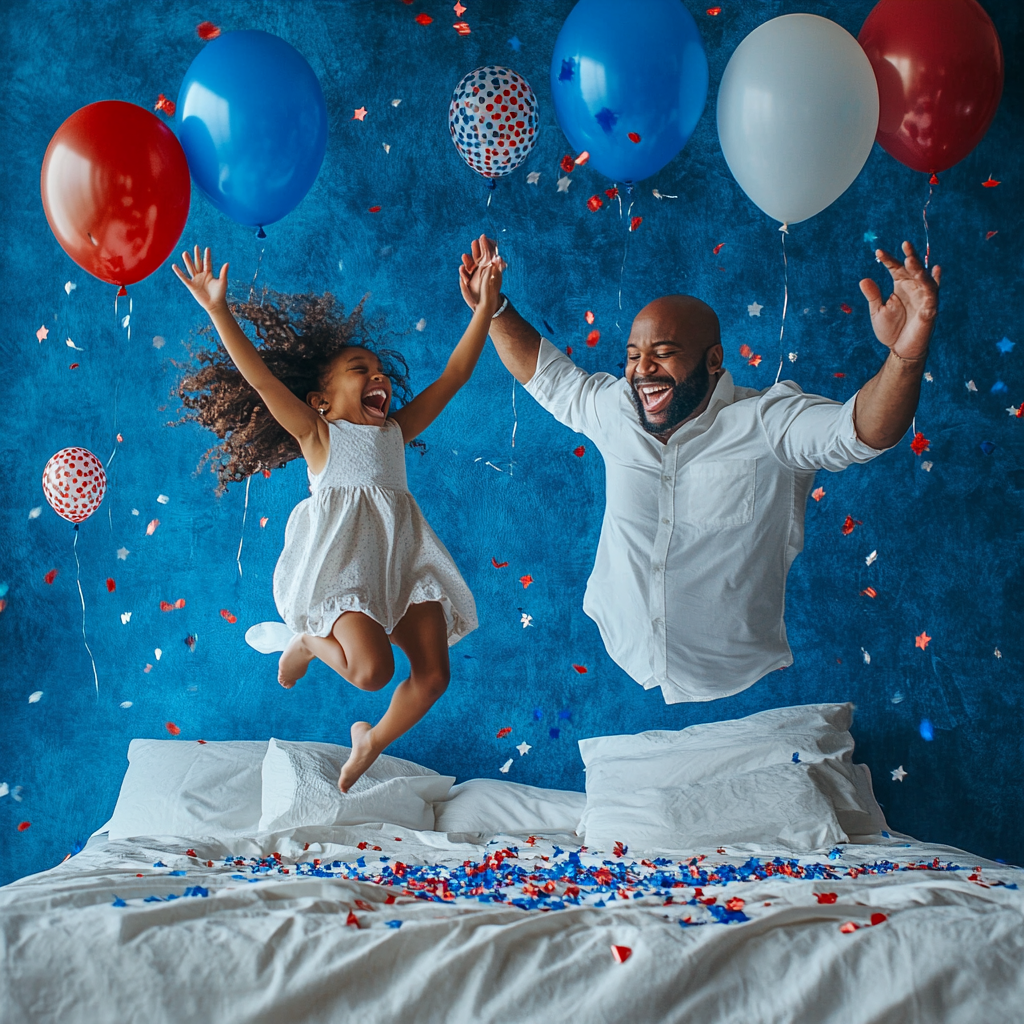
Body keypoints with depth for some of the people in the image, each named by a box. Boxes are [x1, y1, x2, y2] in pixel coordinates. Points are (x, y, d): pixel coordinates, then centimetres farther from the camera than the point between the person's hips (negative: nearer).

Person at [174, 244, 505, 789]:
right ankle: (310, 641, 14)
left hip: (401, 554, 5)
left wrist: (485, 307, 14)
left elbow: (455, 374, 19)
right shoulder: (317, 433, 9)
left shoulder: (395, 430, 21)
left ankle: (371, 741, 27)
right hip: (340, 554, -5)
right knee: (373, 669, -21)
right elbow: (260, 377, -2)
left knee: (433, 673, -2)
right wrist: (218, 311, -11)